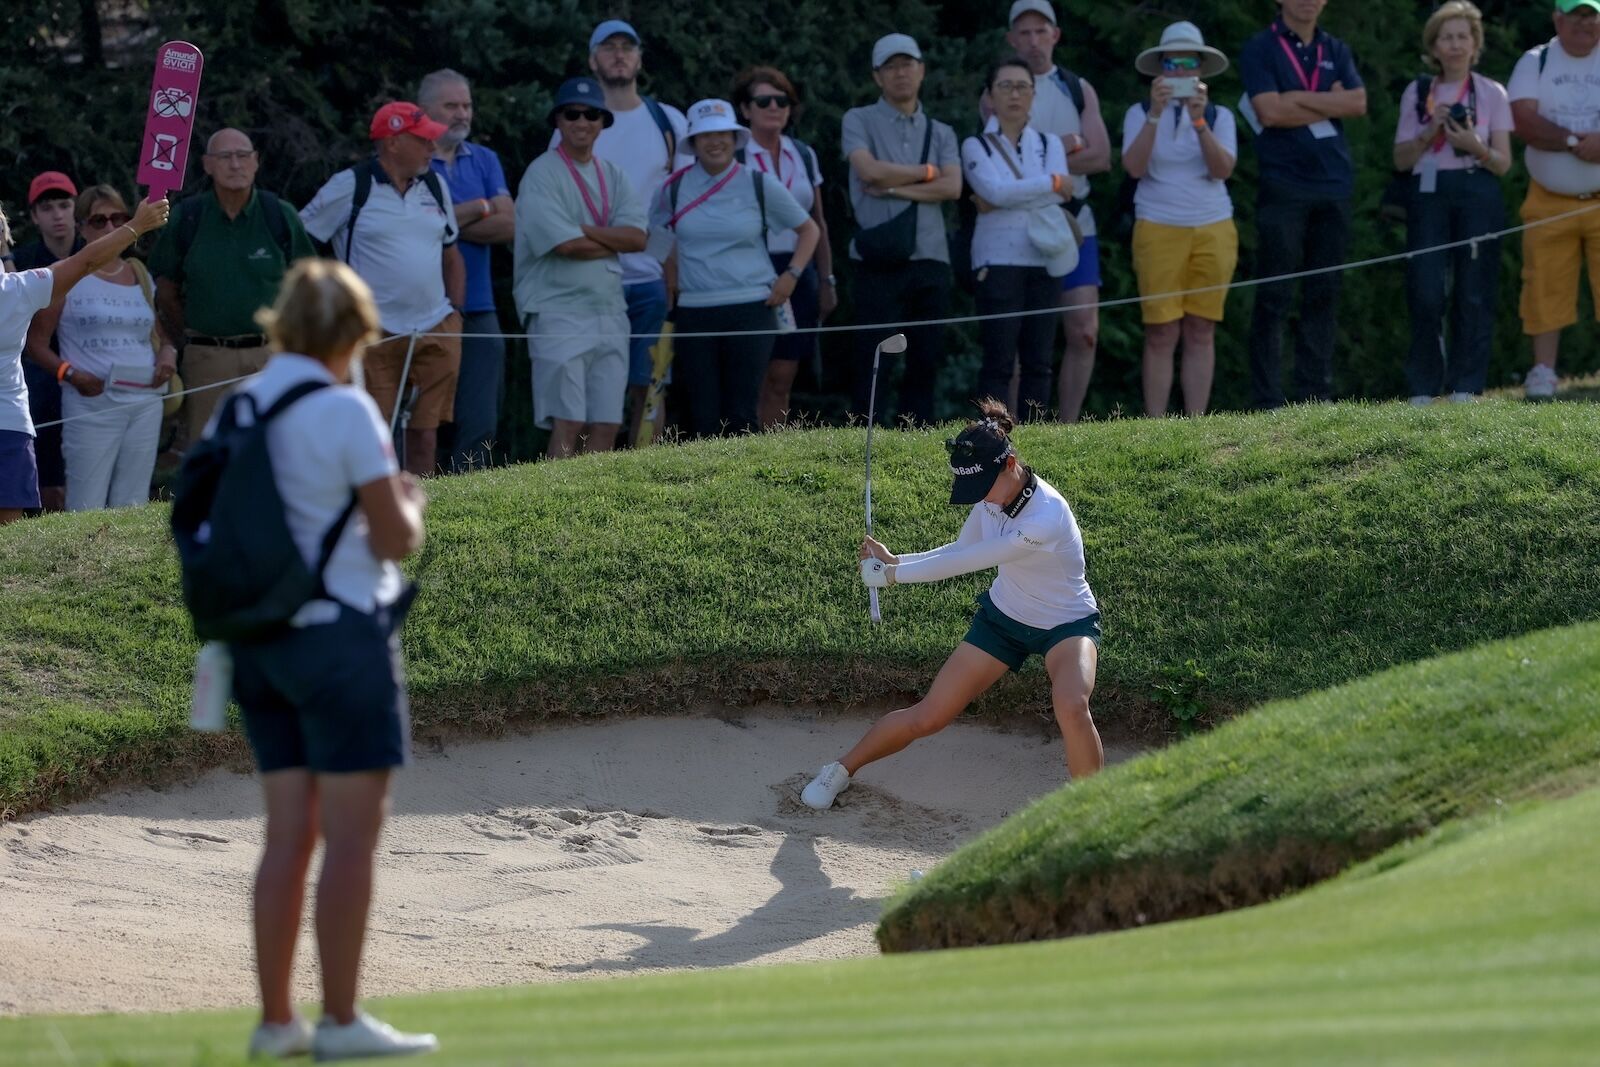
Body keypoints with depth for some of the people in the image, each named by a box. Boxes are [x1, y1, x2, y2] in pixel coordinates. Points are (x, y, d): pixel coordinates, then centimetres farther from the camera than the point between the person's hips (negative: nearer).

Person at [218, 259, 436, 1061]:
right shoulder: (345, 413, -13)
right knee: (351, 833, -2)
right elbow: (396, 539, -12)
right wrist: (408, 501, 8)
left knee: (289, 832, 10)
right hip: (340, 634, -7)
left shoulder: (236, 410, 7)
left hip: (258, 636, 7)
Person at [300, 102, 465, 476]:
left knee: (425, 432, 5)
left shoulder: (435, 187, 12)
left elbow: (451, 254, 22)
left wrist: (456, 315, 13)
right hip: (374, 334, -5)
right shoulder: (349, 187, -5)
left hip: (436, 331, 5)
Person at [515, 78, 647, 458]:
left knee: (606, 425, 5)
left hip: (610, 312, 7)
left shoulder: (612, 176, 14)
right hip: (559, 312, -7)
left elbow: (638, 237, 1)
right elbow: (565, 244, -16)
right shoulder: (543, 174, -5)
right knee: (567, 425, -12)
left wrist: (584, 231, -10)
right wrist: (613, 242, -2)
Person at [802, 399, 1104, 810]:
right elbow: (960, 553, 0)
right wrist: (894, 561, -16)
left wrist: (891, 573, -22)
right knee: (927, 717, 4)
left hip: (1067, 625, -5)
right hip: (1002, 617, 5)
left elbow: (966, 563, -31)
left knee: (1071, 707, -35)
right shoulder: (991, 496, -14)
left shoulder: (1046, 519, -37)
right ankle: (840, 772, 25)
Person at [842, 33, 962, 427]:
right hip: (879, 261, -4)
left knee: (926, 363, 5)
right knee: (873, 366, -6)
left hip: (930, 259, 4)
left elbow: (952, 187, 0)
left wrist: (895, 188, -8)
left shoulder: (940, 133, 17)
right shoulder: (860, 121, 7)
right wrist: (926, 172, 0)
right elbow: (869, 170, -11)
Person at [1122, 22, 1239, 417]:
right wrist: (1156, 114, -19)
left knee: (1201, 333, 2)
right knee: (1161, 334, -5)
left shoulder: (1220, 116, 7)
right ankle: (1155, 426, -4)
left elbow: (1222, 169, -8)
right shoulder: (1140, 114, 4)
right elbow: (1134, 166, -11)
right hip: (1159, 230, -2)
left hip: (1213, 231, 2)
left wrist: (1199, 121, -19)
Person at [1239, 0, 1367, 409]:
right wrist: (1329, 104, -5)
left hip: (1333, 187, 5)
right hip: (1283, 187, -5)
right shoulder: (1260, 49, 1)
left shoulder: (1335, 51, 15)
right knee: (1274, 297, -5)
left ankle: (1316, 393, 8)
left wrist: (1298, 98, -7)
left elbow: (1358, 103, 0)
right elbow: (1270, 111, -12)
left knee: (1324, 294, 5)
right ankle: (1267, 401, -6)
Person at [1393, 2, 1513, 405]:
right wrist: (1431, 132, -7)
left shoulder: (1491, 94, 8)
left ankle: (1466, 387, 2)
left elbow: (1503, 163, 6)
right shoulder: (1417, 94, 12)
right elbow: (1401, 159, 10)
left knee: (1474, 293, -3)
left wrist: (1475, 146, -14)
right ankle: (1423, 387, -2)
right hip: (1429, 193, 0)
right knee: (1426, 292, -9)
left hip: (1478, 194, 0)